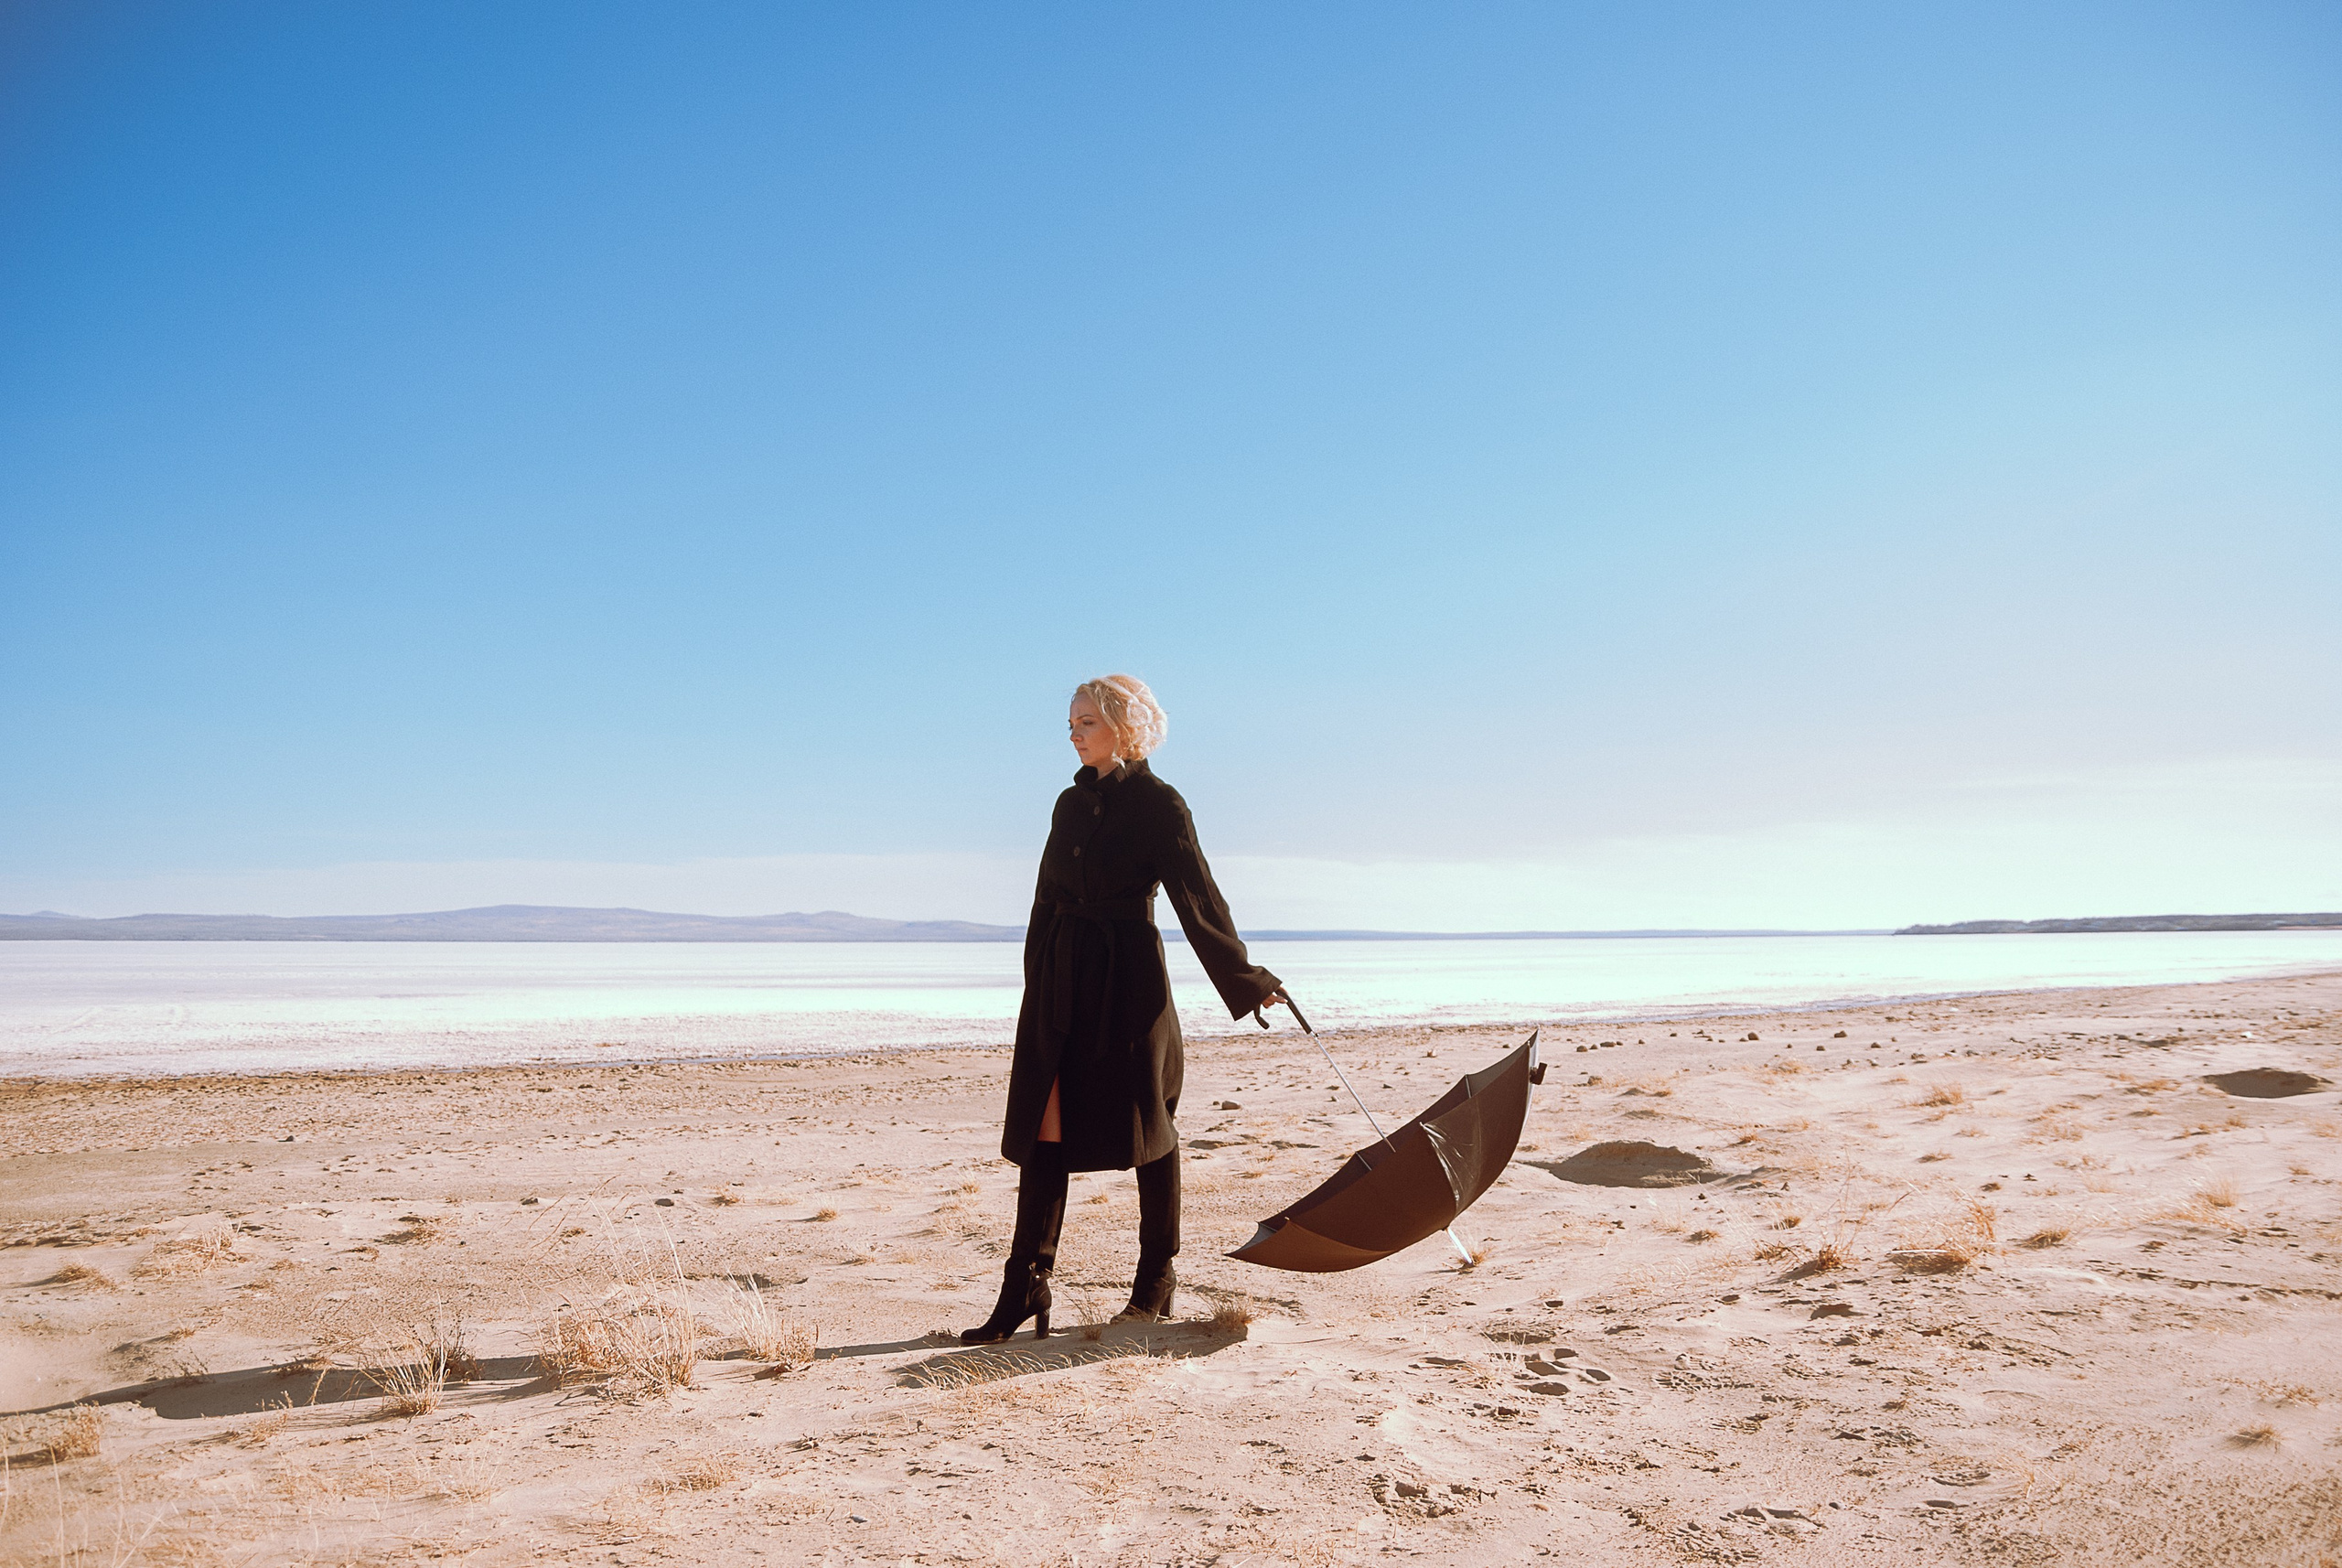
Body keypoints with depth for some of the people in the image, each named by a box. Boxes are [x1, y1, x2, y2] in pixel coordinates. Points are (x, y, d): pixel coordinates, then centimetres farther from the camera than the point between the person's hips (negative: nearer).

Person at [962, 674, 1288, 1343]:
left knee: (1144, 1122, 5)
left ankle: (1158, 1275, 20)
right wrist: (1039, 980, 17)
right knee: (1044, 1123, -1)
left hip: (1128, 975, -5)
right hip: (1061, 977, 5)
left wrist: (1244, 979, -3)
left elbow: (1197, 894, -4)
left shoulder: (1158, 804, -5)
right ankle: (1026, 1284, 1)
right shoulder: (1071, 804, 13)